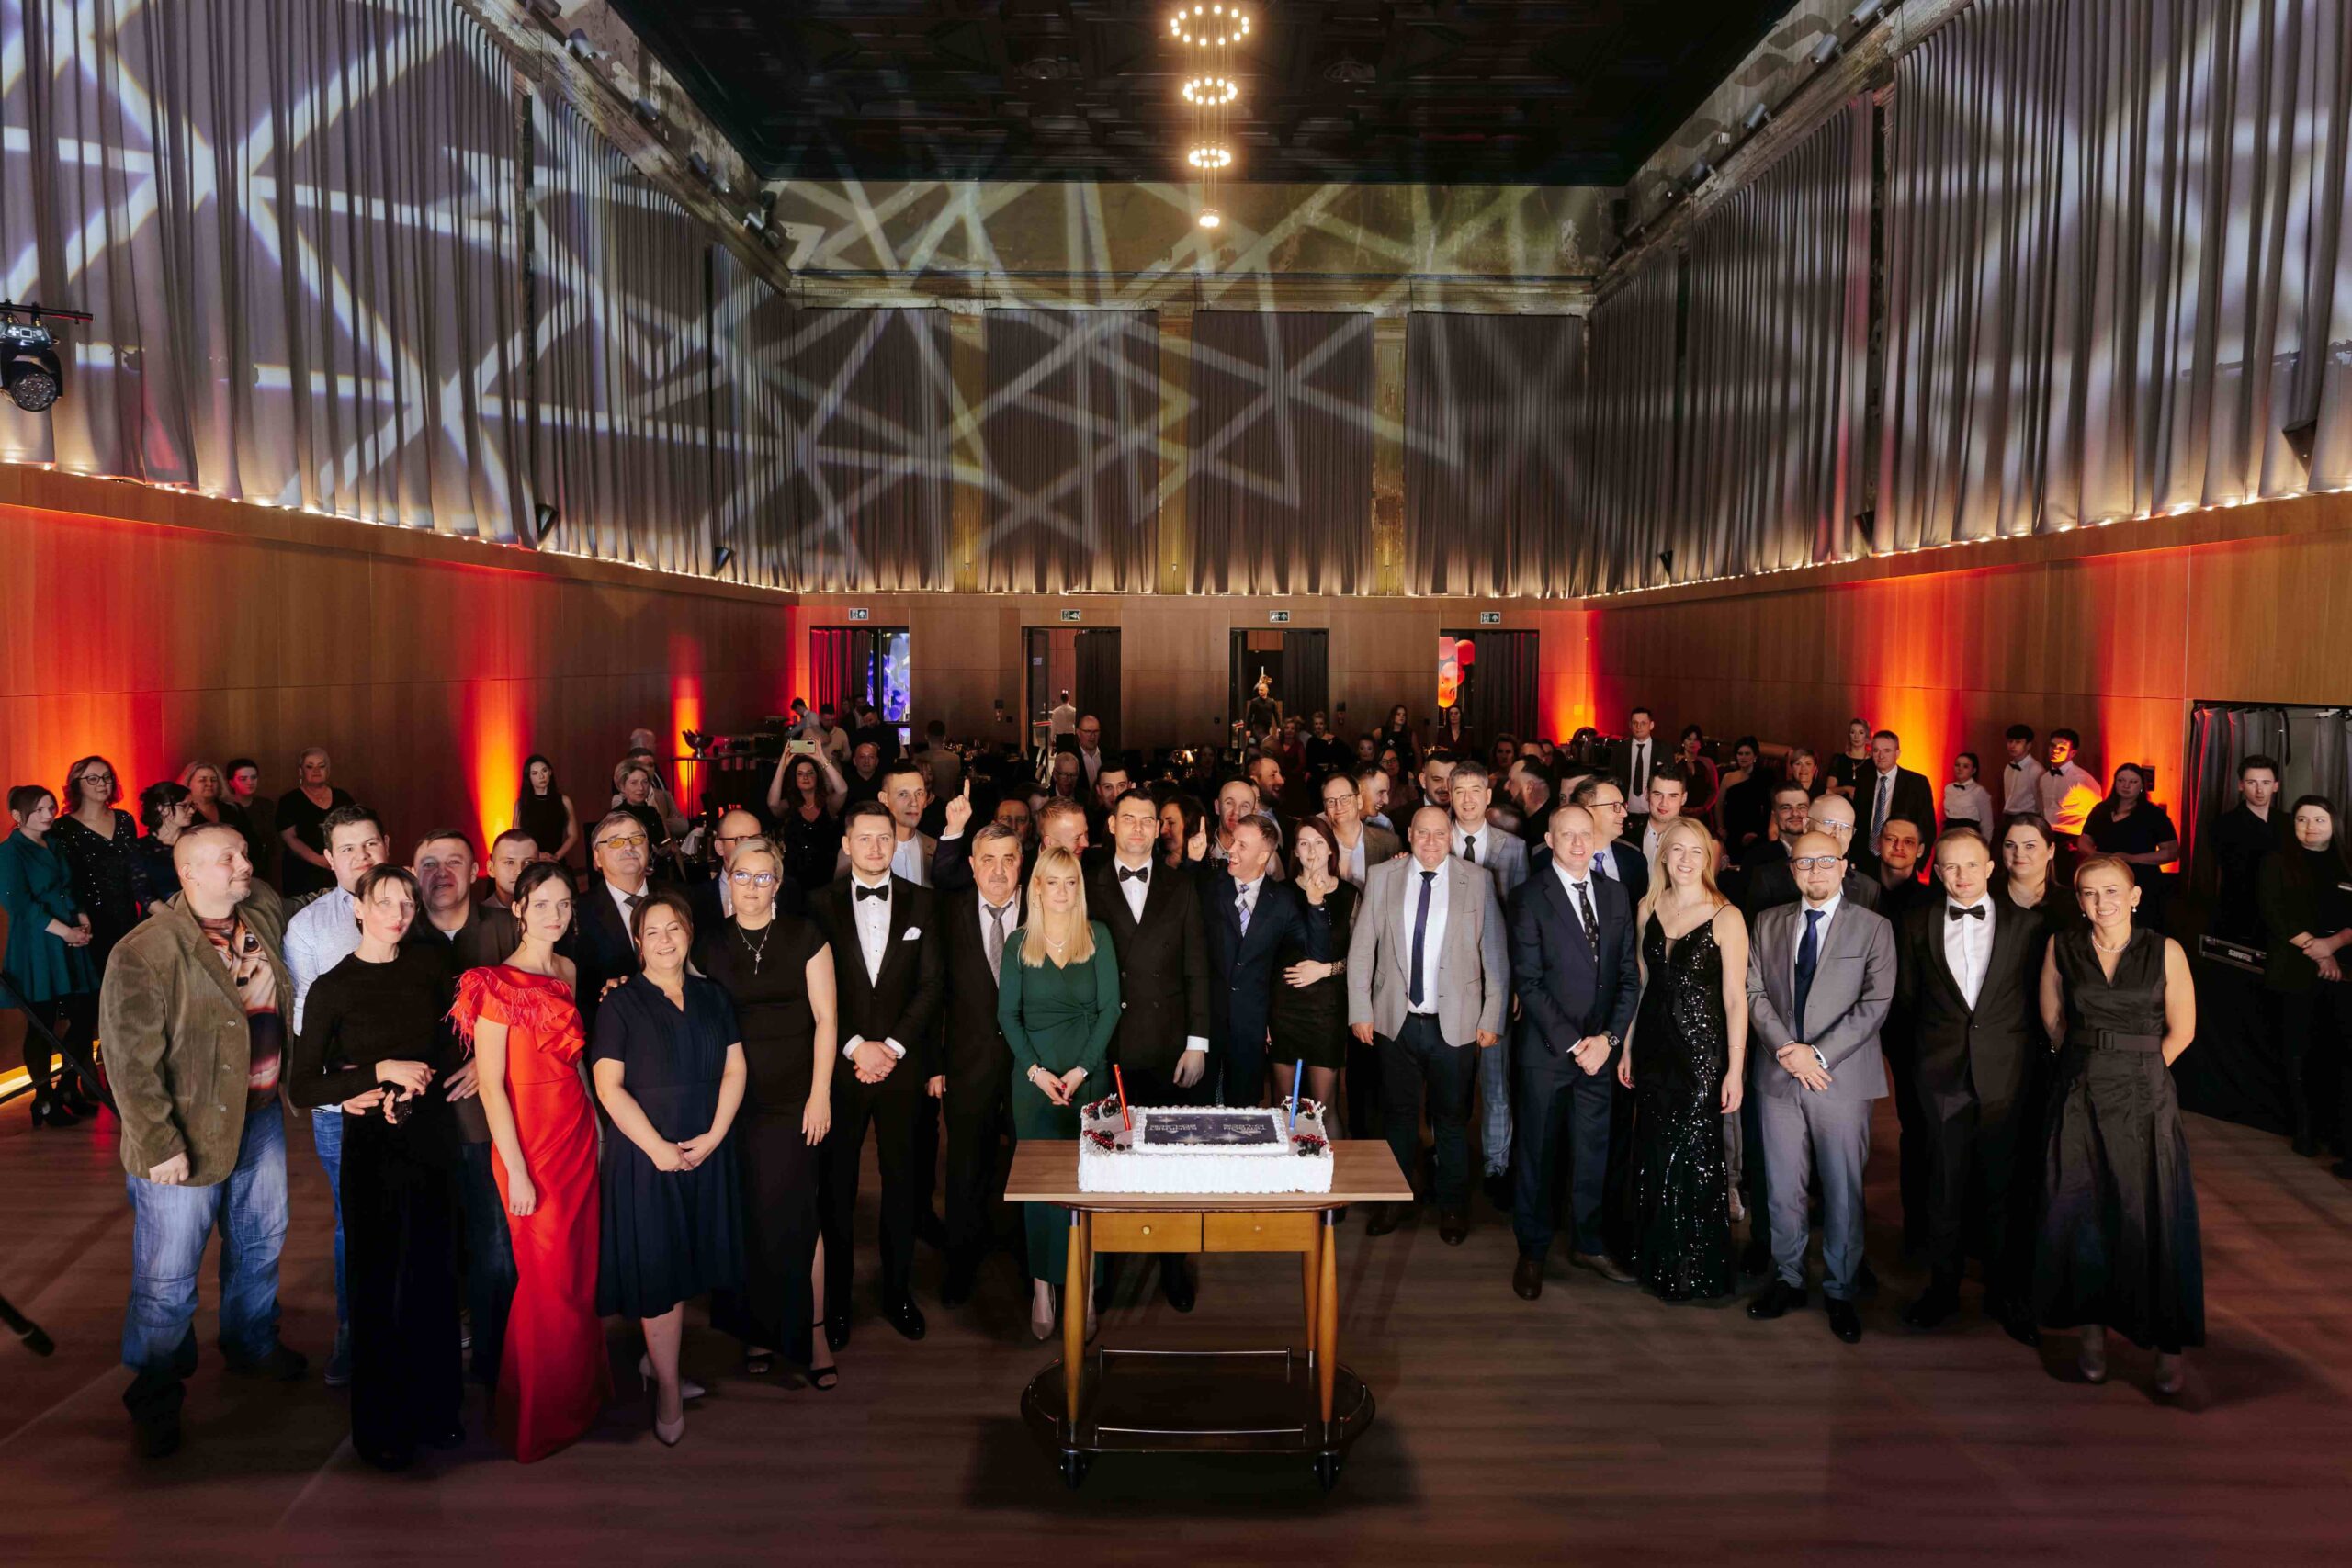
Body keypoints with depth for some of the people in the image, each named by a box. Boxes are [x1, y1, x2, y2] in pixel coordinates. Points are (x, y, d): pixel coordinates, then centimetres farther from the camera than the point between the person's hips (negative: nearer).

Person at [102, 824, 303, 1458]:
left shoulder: (265, 915, -2)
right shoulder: (143, 954, -20)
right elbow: (131, 1061, -20)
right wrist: (159, 1144, -20)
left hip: (260, 1116, 7)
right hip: (187, 1134, -6)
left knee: (261, 1241, 23)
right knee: (167, 1275, 4)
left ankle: (252, 1343, 47)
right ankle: (155, 1398, 25)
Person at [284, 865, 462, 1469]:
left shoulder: (431, 965, 4)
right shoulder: (331, 988, -5)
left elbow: (449, 1051, 8)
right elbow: (300, 1089, -9)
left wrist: (402, 1092, -9)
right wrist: (384, 1071, -17)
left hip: (432, 1138, 3)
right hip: (372, 1148, -3)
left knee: (433, 1276, 9)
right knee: (377, 1283, 5)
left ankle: (433, 1408, 24)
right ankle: (380, 1427, 20)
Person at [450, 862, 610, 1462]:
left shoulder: (570, 972, 9)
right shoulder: (497, 984, -13)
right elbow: (490, 1084, -14)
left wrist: (597, 1125, 7)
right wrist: (516, 1171, -15)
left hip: (578, 1131, 6)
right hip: (528, 1137, -6)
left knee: (582, 1266, 12)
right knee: (547, 1276, 3)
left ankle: (579, 1388, 28)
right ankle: (536, 1415, 20)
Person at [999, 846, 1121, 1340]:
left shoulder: (1098, 936, 2)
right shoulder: (1019, 943, 4)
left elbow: (1109, 1007, -1)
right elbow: (1007, 1014, 3)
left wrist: (1081, 1070, -9)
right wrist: (1037, 1070, -8)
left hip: (1089, 1074, -1)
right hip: (1034, 1074, 1)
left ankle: (1085, 1290, 4)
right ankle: (1042, 1288, 7)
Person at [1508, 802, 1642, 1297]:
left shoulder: (1615, 895, 7)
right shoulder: (1531, 898, -7)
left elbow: (1628, 975, 7)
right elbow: (1528, 981, -11)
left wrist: (1609, 1037, -5)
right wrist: (1572, 1042, -13)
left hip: (1600, 1048, 4)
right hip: (1546, 1051, -4)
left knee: (1593, 1152, 12)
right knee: (1537, 1154, 6)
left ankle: (1588, 1244, 29)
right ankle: (1532, 1252, 21)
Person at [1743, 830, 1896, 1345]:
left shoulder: (1873, 929, 0)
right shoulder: (1768, 923, 10)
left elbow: (1875, 1003, -7)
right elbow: (1755, 991, 5)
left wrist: (1819, 1053, -14)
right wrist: (1786, 1048, -10)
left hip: (1842, 1078, -2)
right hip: (1779, 1075, 2)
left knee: (1843, 1190, 4)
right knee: (1782, 1188, 7)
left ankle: (1840, 1292, 17)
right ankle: (1787, 1280, 22)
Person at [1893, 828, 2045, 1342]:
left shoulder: (2027, 924, 2)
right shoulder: (1915, 925, 4)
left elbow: (2039, 998, 4)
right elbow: (1906, 997, 10)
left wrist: (2028, 1053, 1)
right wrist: (1934, 1039, 6)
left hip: (2007, 1074, -1)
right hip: (1942, 1074, 1)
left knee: (2005, 1187, 7)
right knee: (1945, 1186, 8)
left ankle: (2006, 1294, 22)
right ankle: (1943, 1288, 22)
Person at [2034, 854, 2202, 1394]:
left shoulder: (2165, 951, -4)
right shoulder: (2062, 948, 1)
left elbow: (2181, 1030, 2)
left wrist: (2135, 1070, 5)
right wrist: (2095, 1063, 11)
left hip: (2145, 1099, -1)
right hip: (2080, 1100, 2)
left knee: (2153, 1216, 0)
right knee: (2082, 1215, 5)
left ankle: (2168, 1345, 11)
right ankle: (2093, 1332, 19)